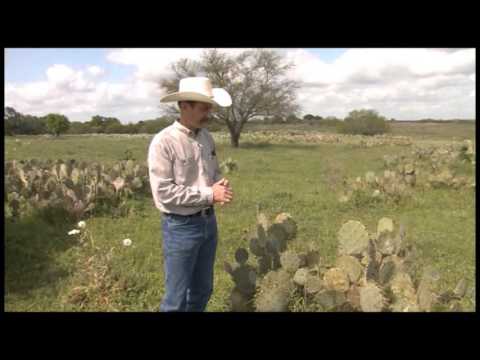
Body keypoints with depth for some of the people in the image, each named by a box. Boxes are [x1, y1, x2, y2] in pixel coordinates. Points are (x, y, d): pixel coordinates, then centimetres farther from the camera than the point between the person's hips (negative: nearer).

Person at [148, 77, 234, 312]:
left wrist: (222, 185, -8)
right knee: (177, 297, 7)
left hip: (209, 221, 7)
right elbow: (163, 193, -22)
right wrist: (209, 194, -21)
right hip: (181, 226, -7)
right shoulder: (163, 142, -18)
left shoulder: (206, 137, 5)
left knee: (203, 290, 20)